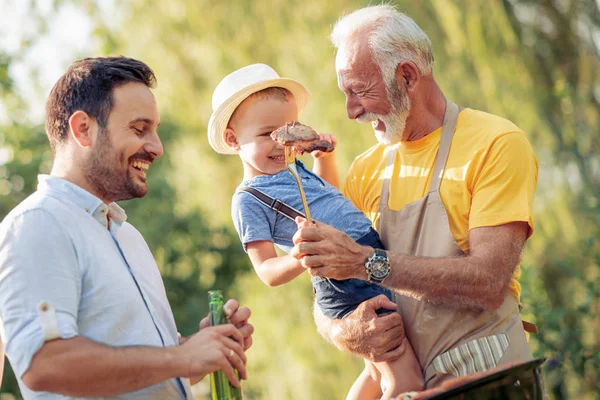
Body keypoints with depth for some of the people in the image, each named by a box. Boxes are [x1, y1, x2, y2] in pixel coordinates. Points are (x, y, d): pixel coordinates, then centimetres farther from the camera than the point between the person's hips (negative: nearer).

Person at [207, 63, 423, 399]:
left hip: (378, 265, 9)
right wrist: (301, 259, -33)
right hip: (349, 287, -9)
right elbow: (268, 272, -13)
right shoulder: (249, 200, -8)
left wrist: (324, 156, 19)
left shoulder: (295, 168, 15)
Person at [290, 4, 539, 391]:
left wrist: (366, 262, -23)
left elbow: (488, 282, -18)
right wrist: (347, 333, -12)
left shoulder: (497, 144, -5)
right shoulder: (366, 170, 10)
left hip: (486, 375, -3)